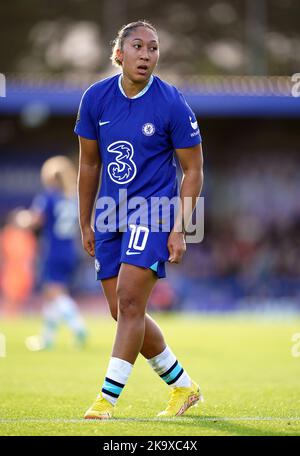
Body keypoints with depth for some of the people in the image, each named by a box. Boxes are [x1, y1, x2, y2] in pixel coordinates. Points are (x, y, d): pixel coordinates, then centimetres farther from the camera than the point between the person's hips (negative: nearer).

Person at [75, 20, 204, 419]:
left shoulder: (172, 105, -10)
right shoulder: (96, 98, 2)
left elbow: (193, 170, -4)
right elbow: (89, 164, 12)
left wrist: (180, 229, -11)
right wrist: (85, 224, 12)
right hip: (110, 216, 5)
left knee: (129, 302, -16)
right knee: (124, 312, 7)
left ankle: (107, 399, -13)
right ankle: (183, 387, 23)